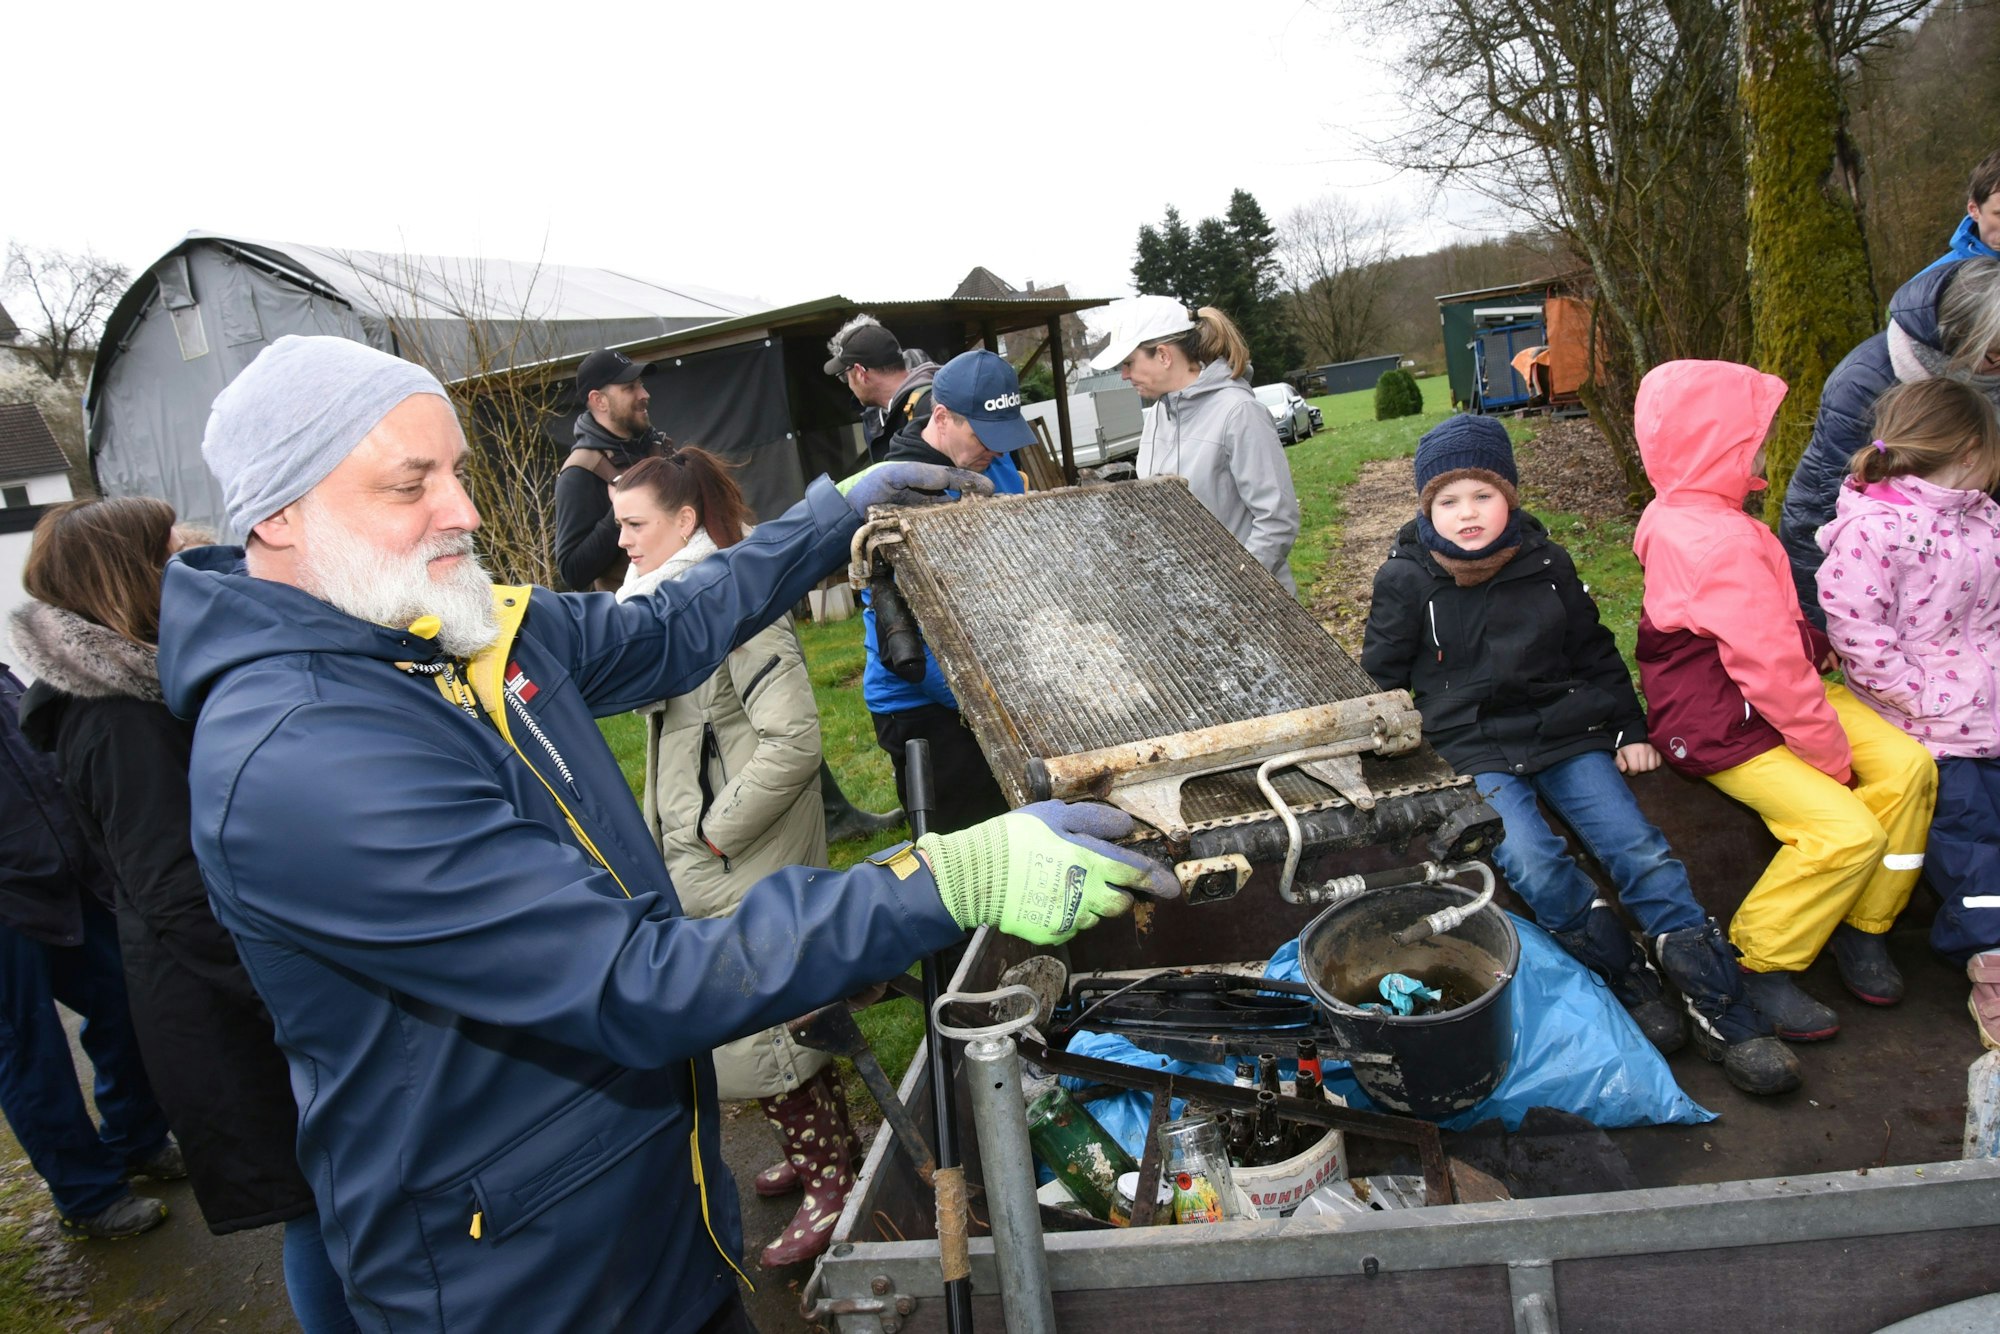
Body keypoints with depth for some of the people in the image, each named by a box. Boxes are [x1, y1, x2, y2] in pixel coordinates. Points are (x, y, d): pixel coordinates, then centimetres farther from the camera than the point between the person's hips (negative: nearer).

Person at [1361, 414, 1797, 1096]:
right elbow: (1381, 678, 6)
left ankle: (1726, 1018, -5)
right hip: (1474, 751, -3)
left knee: (1643, 852, -12)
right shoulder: (1406, 580, -1)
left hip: (1564, 733, 3)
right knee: (1534, 864, -27)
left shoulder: (1547, 566, 8)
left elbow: (1596, 653, 19)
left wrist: (1631, 729, 13)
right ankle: (1631, 985, -8)